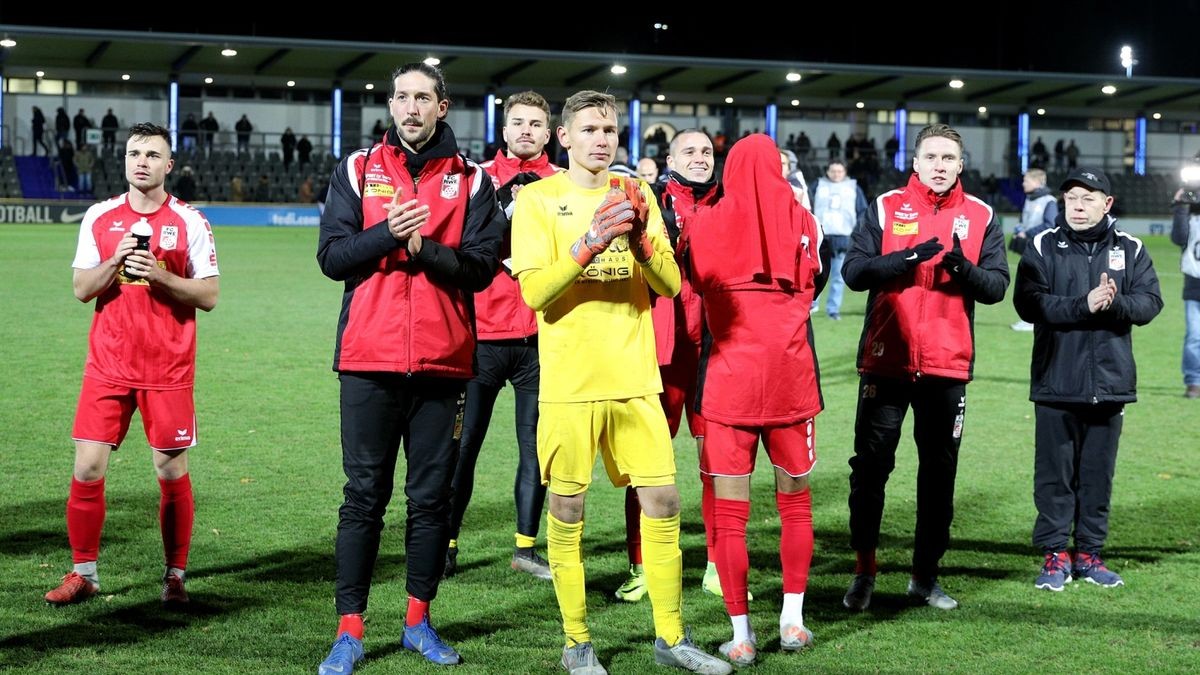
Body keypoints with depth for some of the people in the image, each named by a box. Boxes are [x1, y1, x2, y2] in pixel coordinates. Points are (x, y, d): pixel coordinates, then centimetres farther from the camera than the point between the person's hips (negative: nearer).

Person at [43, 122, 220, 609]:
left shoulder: (190, 222, 0)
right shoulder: (99, 218, 7)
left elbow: (209, 296, -2)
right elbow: (81, 289, 6)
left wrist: (159, 276, -16)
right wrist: (115, 262, -11)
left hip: (168, 369, -2)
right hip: (108, 364, 2)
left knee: (172, 471, 1)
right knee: (88, 467, -2)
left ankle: (175, 576, 13)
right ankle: (84, 573, 12)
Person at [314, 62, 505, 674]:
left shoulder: (471, 180, 7)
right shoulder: (357, 170, 7)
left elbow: (481, 266, -2)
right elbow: (332, 256, -1)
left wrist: (423, 249, -16)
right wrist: (388, 234, -16)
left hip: (442, 360, 1)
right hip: (370, 358, -1)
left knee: (431, 496, 7)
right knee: (363, 496, 2)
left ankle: (418, 621, 20)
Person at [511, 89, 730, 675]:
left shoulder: (635, 193, 10)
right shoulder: (537, 199, -1)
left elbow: (670, 285, 3)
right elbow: (535, 292, -11)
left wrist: (641, 237, -16)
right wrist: (591, 241, -24)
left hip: (634, 379, 3)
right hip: (569, 384, -3)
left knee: (662, 500, 3)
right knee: (567, 510, 2)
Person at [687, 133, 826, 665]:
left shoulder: (705, 225, -2)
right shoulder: (801, 221, 1)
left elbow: (694, 289, 8)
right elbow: (809, 287, 13)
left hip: (730, 377, -1)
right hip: (790, 376, 1)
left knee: (730, 513, 4)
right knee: (795, 503, 17)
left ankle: (741, 635, 5)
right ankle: (792, 619, 20)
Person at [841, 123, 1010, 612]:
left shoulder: (981, 217, 7)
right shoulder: (885, 207, 2)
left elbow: (996, 285, 1)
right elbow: (853, 271, -7)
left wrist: (964, 268, -19)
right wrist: (907, 258, -20)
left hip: (948, 365, 2)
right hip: (885, 361, -1)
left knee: (939, 470, 8)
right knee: (870, 466, 2)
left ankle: (926, 574, 19)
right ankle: (864, 571, 14)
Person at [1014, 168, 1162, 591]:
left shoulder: (1131, 250, 8)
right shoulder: (1042, 247, 1)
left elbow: (1150, 302, -2)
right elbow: (1028, 303, -11)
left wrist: (1114, 303, -22)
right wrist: (1083, 305, -22)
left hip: (1110, 382, 2)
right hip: (1055, 382, -2)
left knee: (1098, 473, 9)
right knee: (1054, 473, 3)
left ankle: (1089, 553, 19)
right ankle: (1055, 555, 11)